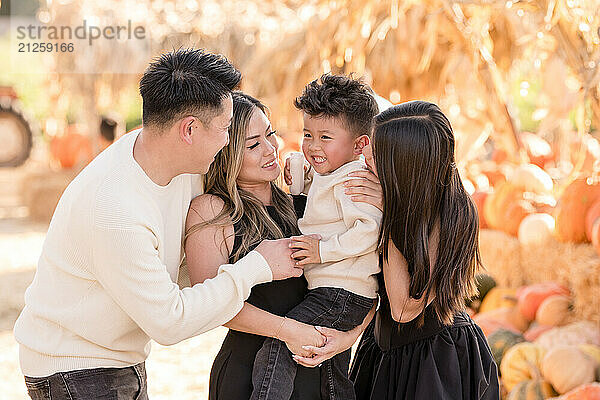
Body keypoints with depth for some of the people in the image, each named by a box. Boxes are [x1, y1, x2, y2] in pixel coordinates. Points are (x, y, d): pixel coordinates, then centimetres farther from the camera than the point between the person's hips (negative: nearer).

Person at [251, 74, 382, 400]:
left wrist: (324, 249, -23)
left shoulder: (352, 180, -15)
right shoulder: (327, 176, 17)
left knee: (275, 351, -21)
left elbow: (370, 229, -26)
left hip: (340, 296, -11)